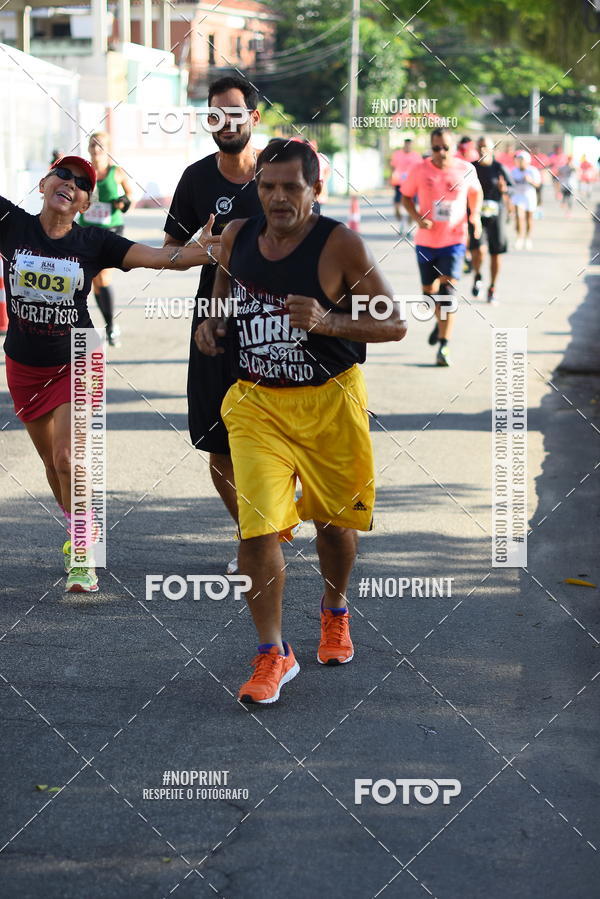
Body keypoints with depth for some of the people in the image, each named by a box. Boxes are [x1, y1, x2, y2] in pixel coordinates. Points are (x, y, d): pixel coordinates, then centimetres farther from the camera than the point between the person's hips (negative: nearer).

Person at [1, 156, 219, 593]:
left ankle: (81, 556, -1)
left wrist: (203, 252, -36)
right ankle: (77, 534, 38)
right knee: (52, 462, 14)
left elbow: (162, 258, -18)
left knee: (67, 458, -15)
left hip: (76, 363, -2)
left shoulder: (95, 242, -11)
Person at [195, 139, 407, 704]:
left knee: (334, 519, 15)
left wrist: (328, 322, -27)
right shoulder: (236, 235, 0)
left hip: (329, 401, -2)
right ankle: (272, 655, 2)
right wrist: (210, 324, 1)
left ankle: (334, 614, 44)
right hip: (255, 403, 2)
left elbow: (395, 324, -12)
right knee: (257, 528, -11)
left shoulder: (340, 245, -14)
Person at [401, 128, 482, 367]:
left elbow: (475, 192, 15)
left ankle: (444, 346, -15)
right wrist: (417, 218, -11)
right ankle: (441, 321, 47)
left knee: (447, 288, -15)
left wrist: (475, 214, -1)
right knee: (429, 289, 13)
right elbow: (406, 197, 7)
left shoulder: (466, 170, -4)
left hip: (455, 239, -2)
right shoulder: (420, 171, -6)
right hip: (426, 240, 2)